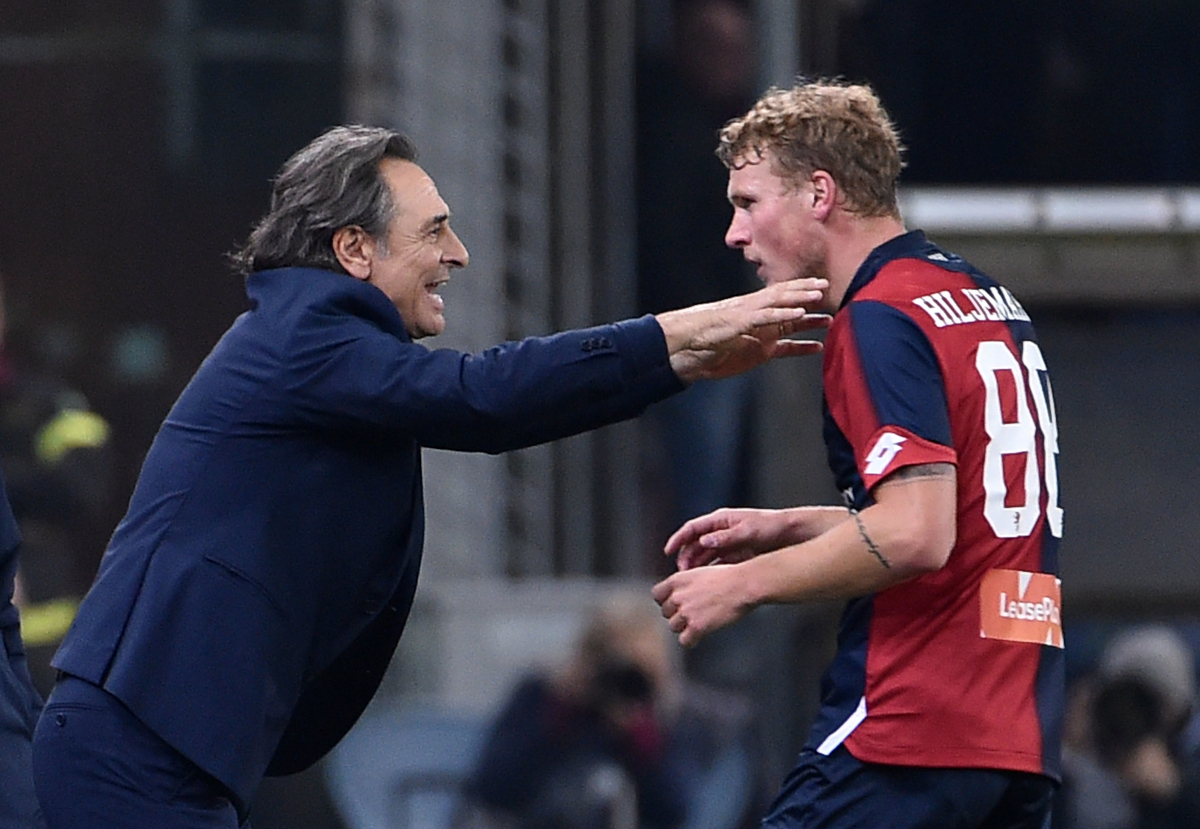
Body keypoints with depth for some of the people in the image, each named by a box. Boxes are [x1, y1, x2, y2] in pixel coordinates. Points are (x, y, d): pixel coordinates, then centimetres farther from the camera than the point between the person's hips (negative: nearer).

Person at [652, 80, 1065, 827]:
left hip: (907, 735, -9)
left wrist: (745, 584, -10)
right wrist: (785, 527, 23)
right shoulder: (988, 301, 17)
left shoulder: (879, 319, -11)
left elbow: (915, 535, -21)